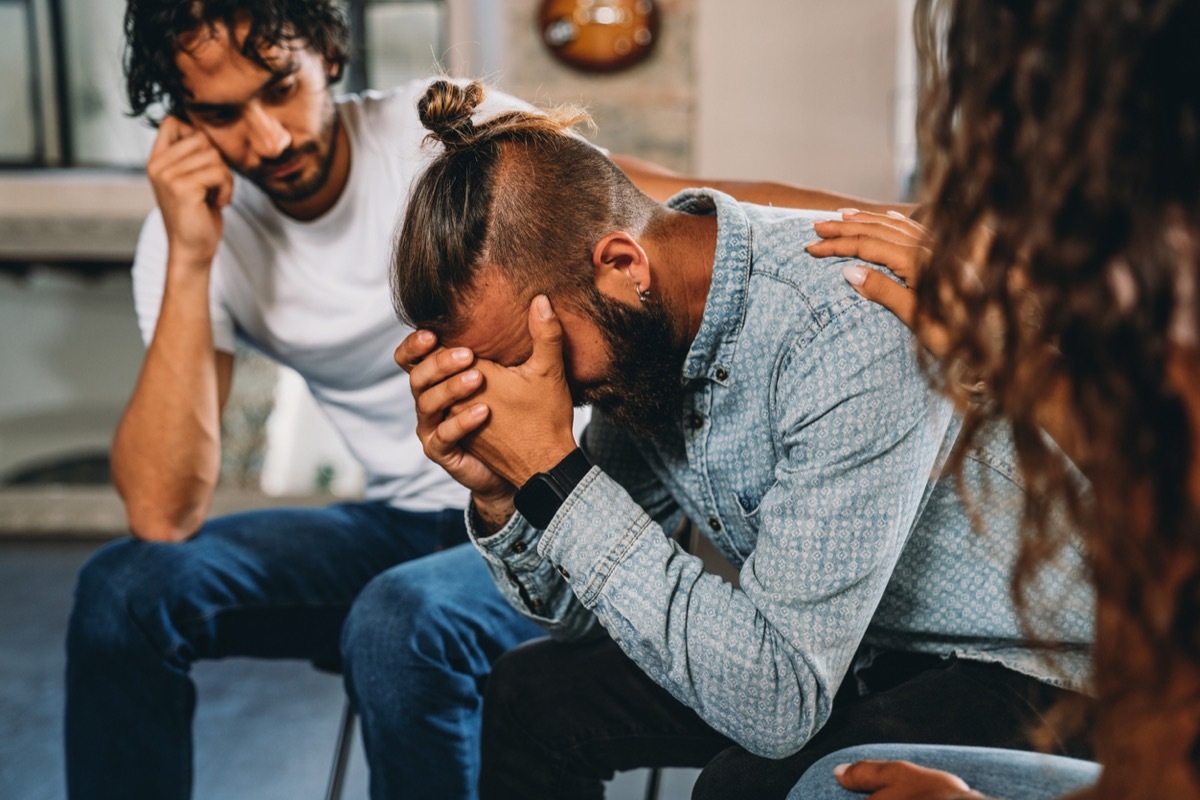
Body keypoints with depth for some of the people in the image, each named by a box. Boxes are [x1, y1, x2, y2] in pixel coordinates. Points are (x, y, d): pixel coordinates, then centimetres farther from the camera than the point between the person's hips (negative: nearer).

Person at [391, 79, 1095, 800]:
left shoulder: (851, 332, -33)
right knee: (531, 693, 0)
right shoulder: (639, 332, -8)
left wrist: (552, 475, -34)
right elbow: (581, 612, 2)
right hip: (809, 643, 7)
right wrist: (500, 494, -19)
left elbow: (777, 703, -34)